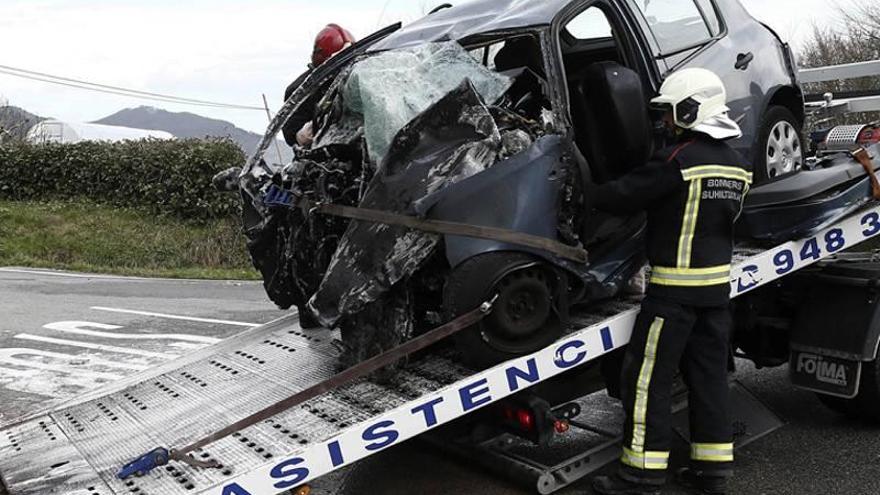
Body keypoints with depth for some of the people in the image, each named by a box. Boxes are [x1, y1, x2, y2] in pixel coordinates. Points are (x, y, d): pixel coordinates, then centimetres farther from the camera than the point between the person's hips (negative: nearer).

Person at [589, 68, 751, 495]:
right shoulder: (734, 165, 9)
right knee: (708, 376, 13)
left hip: (675, 287, -8)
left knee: (647, 378, 0)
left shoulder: (678, 160, -17)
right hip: (717, 283, 8)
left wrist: (587, 193, 3)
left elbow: (623, 196, -15)